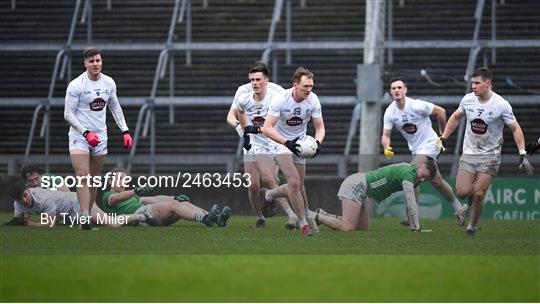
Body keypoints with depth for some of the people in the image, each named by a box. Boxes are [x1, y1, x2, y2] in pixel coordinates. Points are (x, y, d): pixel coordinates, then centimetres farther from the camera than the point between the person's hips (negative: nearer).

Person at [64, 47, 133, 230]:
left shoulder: (109, 83, 4)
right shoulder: (76, 85, -12)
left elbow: (115, 108, 17)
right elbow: (68, 114, -11)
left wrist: (125, 132, 8)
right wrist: (86, 133, -20)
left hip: (100, 136, 5)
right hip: (79, 135, -5)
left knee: (94, 179, 7)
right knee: (83, 176, -17)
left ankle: (88, 214, 15)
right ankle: (85, 219, -21)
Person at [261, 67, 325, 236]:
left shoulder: (313, 100, -13)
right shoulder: (281, 99, -26)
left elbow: (319, 127, -6)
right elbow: (267, 128, -27)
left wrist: (318, 142, -28)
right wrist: (287, 143, -37)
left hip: (300, 143, 5)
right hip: (280, 140, -5)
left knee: (299, 186, 6)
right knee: (294, 181, -19)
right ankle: (303, 223, -11)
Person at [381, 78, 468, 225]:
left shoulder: (417, 105, -21)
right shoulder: (390, 112, -6)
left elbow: (440, 111, -10)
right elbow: (385, 135, -4)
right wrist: (387, 147, -28)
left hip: (429, 144, -7)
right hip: (415, 149, 7)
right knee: (436, 181, 16)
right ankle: (458, 208, 32)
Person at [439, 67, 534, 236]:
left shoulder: (501, 105, -14)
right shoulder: (468, 100, -3)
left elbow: (515, 128, -6)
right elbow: (456, 117, 16)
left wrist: (522, 154, -12)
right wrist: (443, 138, 14)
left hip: (489, 156, -3)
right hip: (469, 153, 3)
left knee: (479, 195, -9)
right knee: (462, 192, -8)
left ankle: (472, 225, 13)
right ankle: (473, 192, 28)